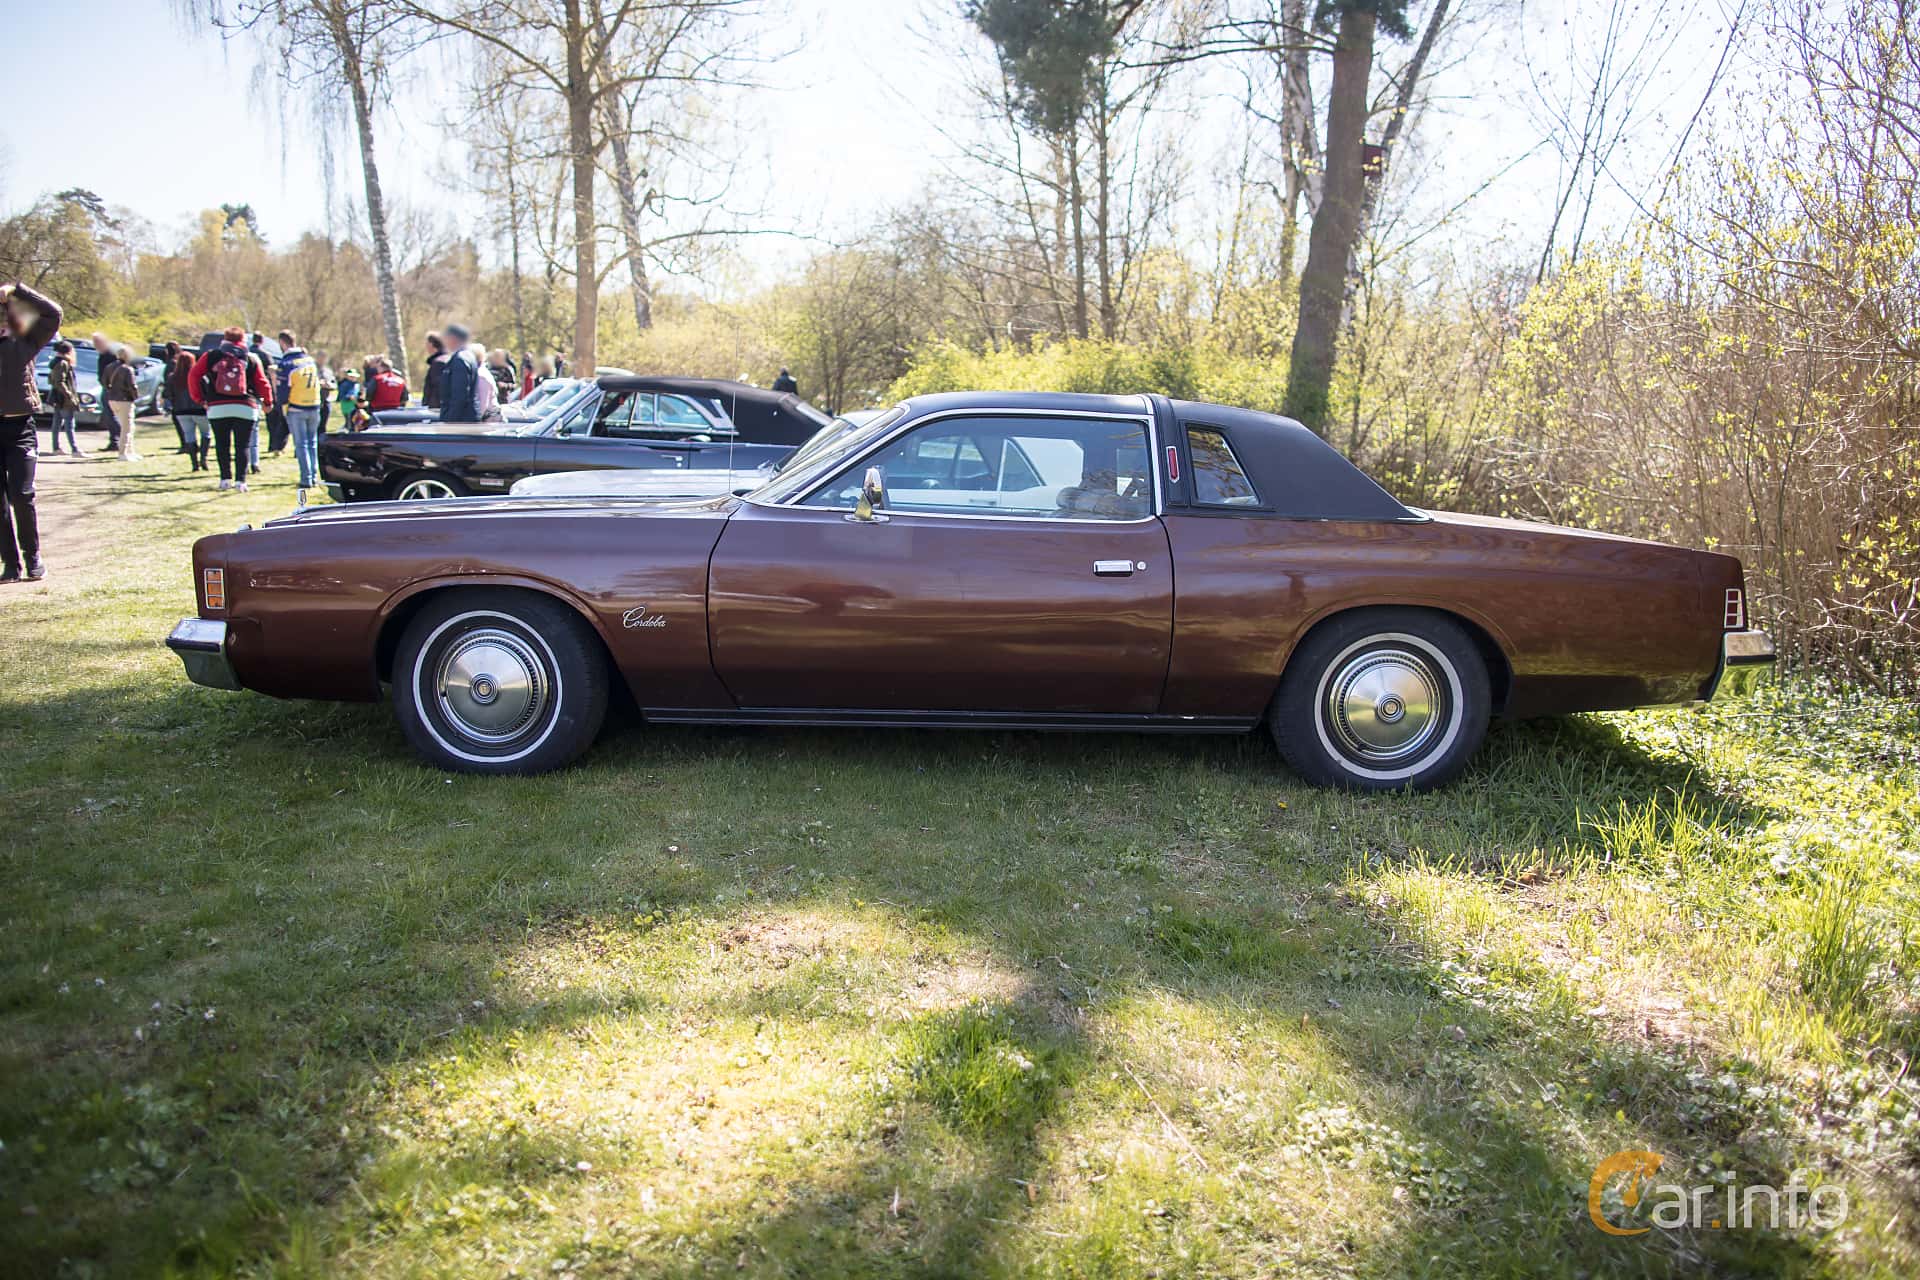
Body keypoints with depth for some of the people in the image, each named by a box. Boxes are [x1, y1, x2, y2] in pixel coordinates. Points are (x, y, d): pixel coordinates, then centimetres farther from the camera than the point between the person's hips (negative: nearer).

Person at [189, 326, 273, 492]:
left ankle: (225, 478, 8)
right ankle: (240, 480, -5)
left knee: (222, 445, 10)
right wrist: (268, 401, 20)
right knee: (243, 445, 2)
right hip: (245, 408, -1)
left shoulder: (210, 356, 9)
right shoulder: (251, 359, 6)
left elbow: (194, 375, 5)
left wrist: (199, 398, 14)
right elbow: (262, 383, 5)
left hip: (217, 408, 1)